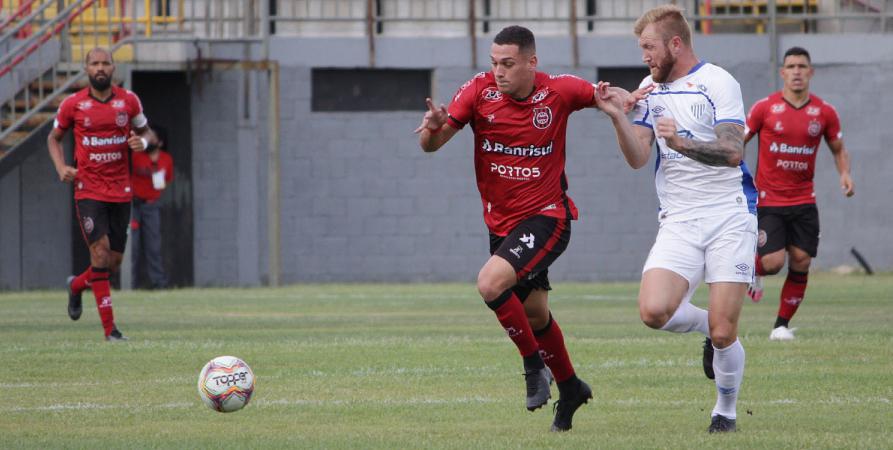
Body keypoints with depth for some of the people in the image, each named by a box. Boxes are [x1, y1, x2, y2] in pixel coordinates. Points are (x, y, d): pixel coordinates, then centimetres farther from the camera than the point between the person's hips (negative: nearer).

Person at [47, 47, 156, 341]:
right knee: (100, 251, -16)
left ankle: (77, 285, 40)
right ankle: (109, 328, -12)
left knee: (114, 262, 6)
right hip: (88, 191, -3)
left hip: (121, 192, 3)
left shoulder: (128, 101, 3)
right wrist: (61, 167, -6)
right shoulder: (73, 104, -2)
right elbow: (54, 137, 12)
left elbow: (147, 132, 15)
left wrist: (143, 141, -10)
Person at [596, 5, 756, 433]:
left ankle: (726, 410, 19)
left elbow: (732, 152, -16)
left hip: (729, 217, -5)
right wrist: (617, 117, -10)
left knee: (723, 333, -8)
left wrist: (684, 143, -31)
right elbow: (638, 158, 6)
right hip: (678, 223, 5)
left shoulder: (718, 83, -6)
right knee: (654, 310, -20)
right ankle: (709, 328, 13)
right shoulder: (650, 89, 11)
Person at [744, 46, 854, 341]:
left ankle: (782, 325, 11)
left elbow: (839, 150, 13)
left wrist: (845, 173, -8)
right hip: (768, 202, -3)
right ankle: (754, 270, 23)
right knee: (773, 262, -15)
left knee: (801, 262, -4)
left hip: (803, 201, 3)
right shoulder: (765, 108, -5)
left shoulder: (824, 112, 2)